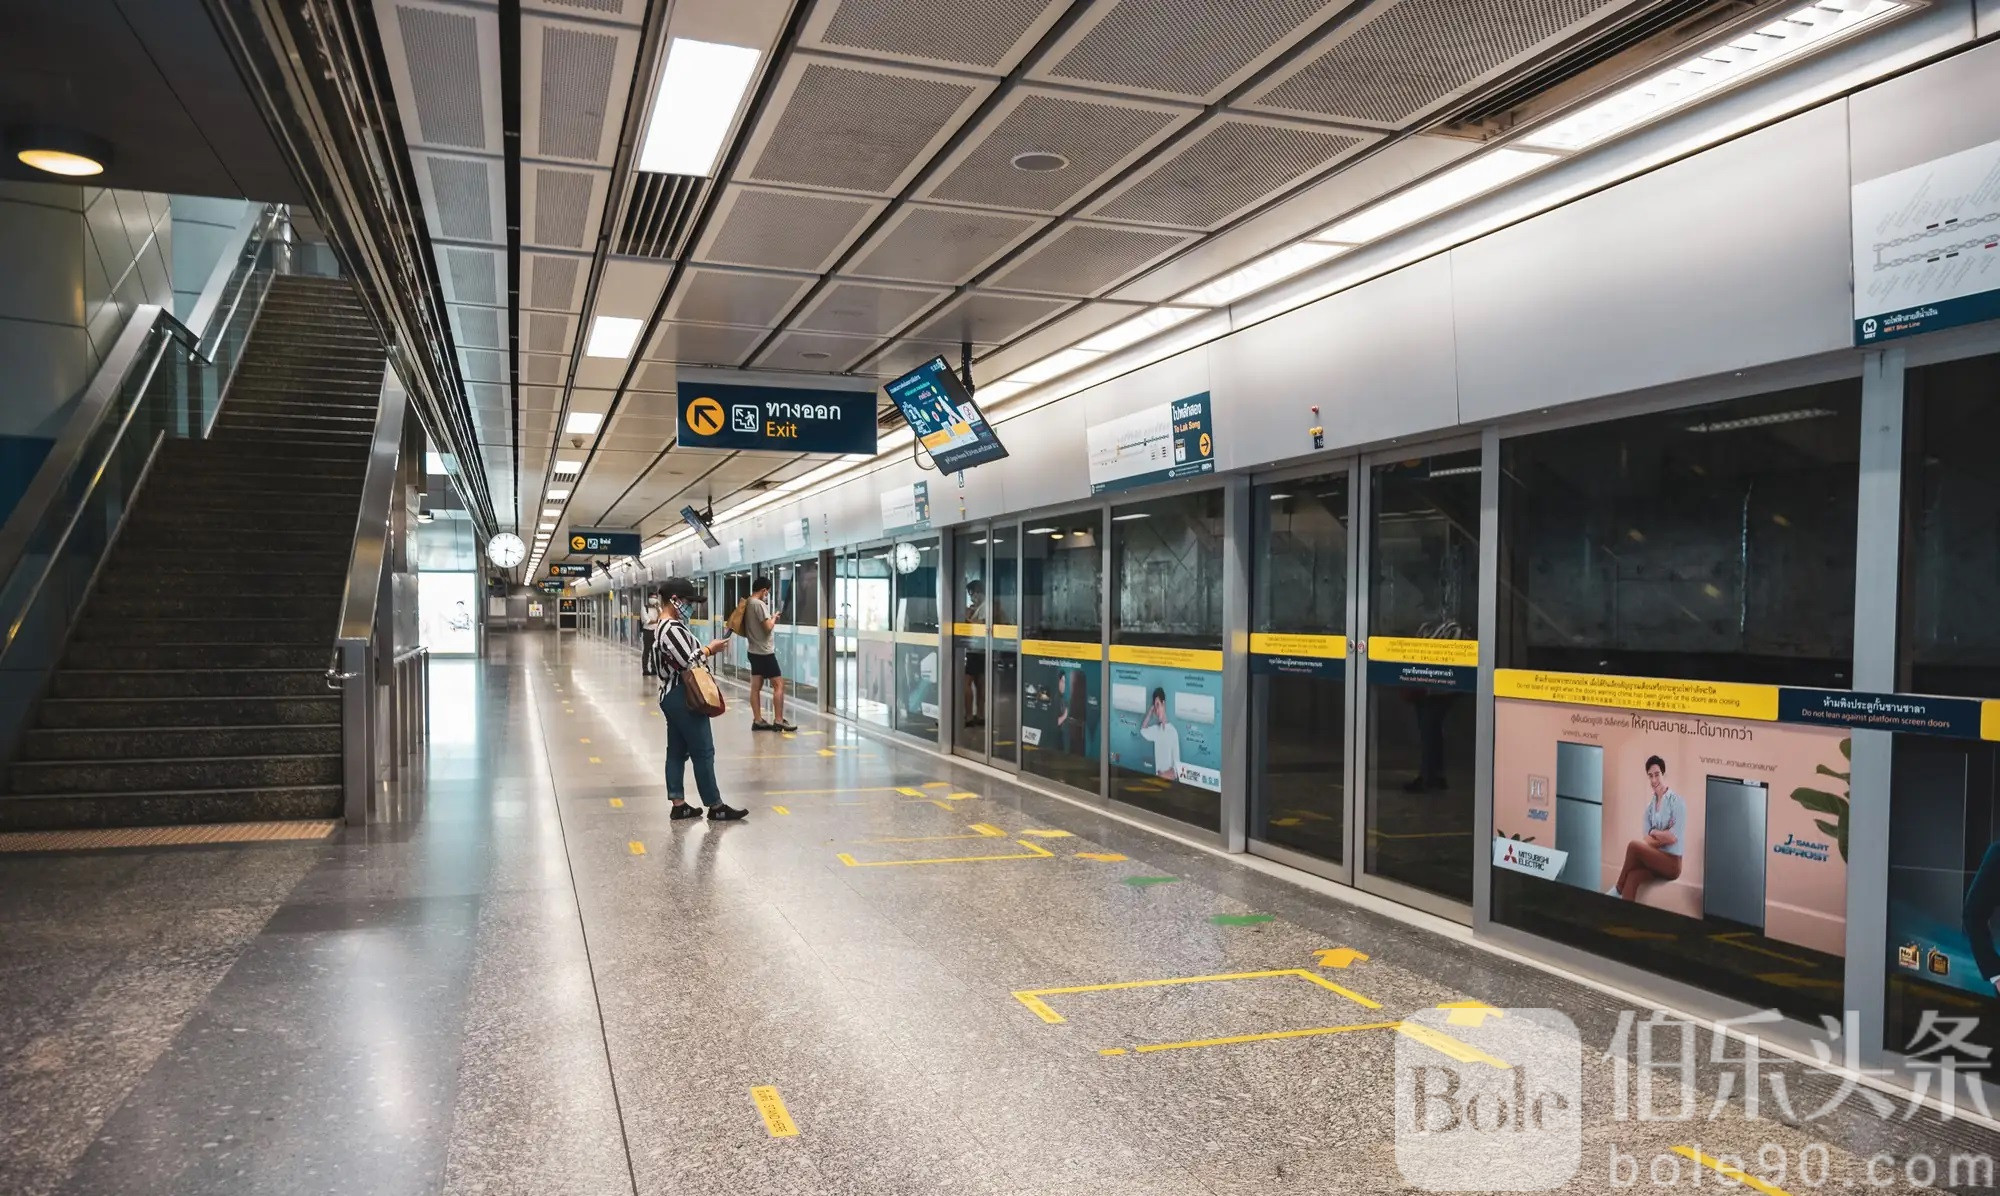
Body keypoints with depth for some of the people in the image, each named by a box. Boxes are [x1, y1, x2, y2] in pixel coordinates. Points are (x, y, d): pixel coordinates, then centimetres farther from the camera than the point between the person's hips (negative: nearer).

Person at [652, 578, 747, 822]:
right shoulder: (672, 628, -19)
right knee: (703, 752, -4)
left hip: (672, 696, 11)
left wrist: (705, 650, 6)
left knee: (677, 752, 11)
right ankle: (715, 807, 2)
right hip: (683, 697, -11)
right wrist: (710, 649, -8)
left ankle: (679, 805, 14)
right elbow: (688, 662, -23)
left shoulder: (664, 626, 14)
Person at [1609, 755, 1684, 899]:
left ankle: (1618, 889, -10)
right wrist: (1663, 836, -11)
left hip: (1672, 862, -5)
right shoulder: (1650, 806, 14)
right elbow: (1646, 838, 5)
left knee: (1634, 845, -26)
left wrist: (1654, 832, 0)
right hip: (1655, 861, 5)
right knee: (1632, 877, -25)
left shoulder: (1676, 801, -6)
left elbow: (1674, 837, -12)